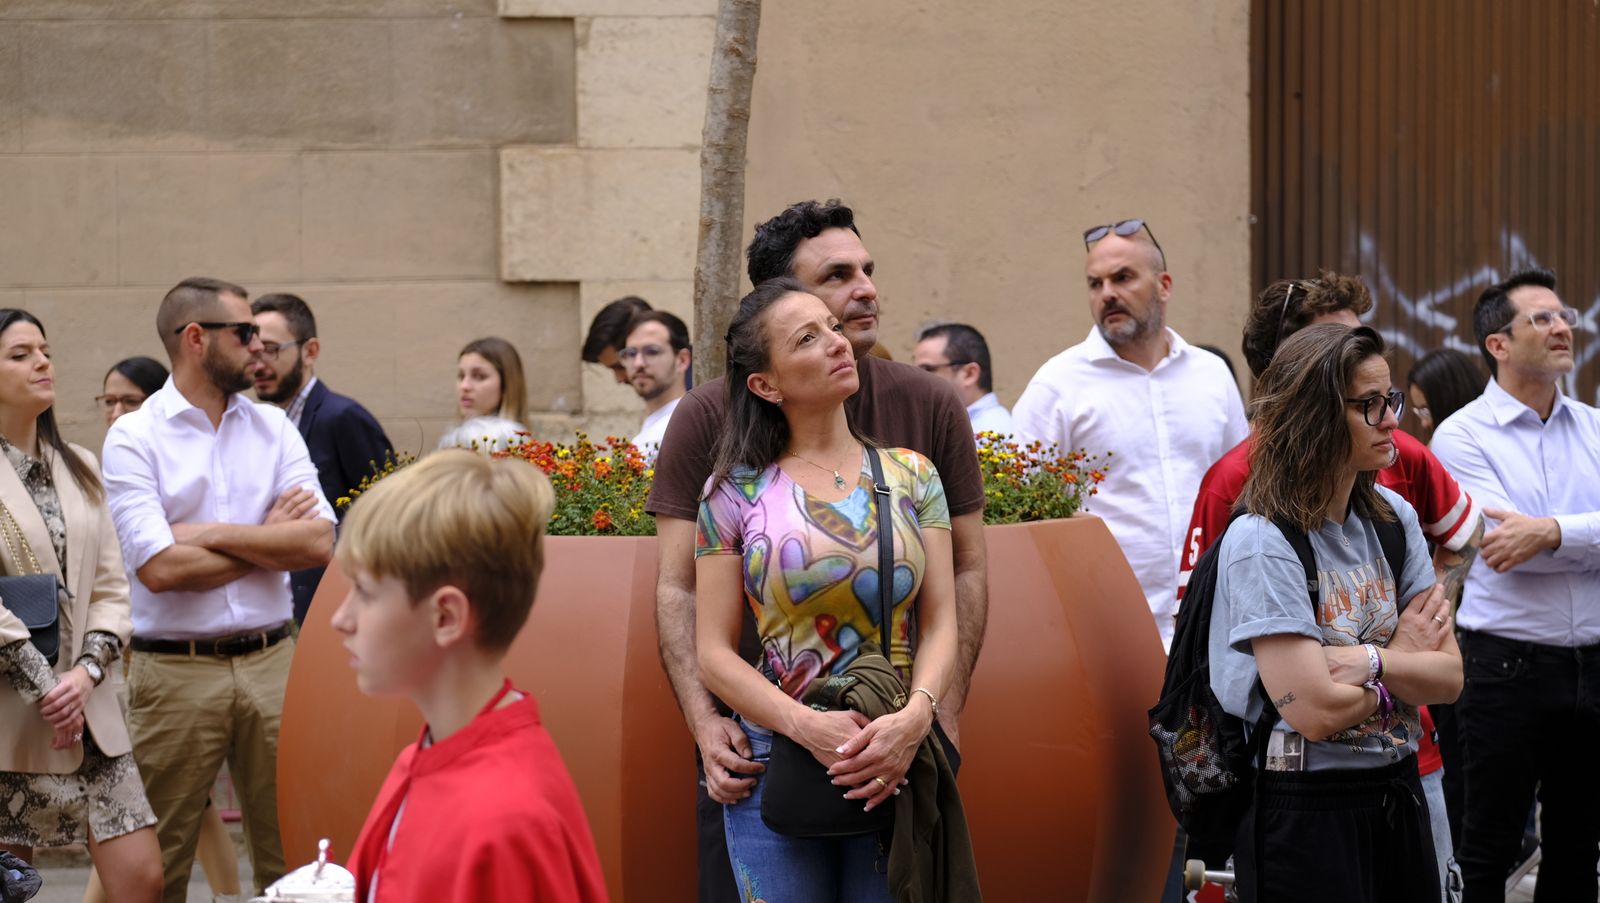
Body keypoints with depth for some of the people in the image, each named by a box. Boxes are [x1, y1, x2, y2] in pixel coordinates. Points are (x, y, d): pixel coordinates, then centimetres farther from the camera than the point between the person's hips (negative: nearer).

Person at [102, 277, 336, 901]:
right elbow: (160, 568, -14)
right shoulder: (134, 439, -3)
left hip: (271, 662, 4)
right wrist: (269, 537, -3)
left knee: (291, 851, 6)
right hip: (175, 670, -4)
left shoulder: (273, 428, 10)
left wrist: (210, 533, -9)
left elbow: (319, 543, -2)